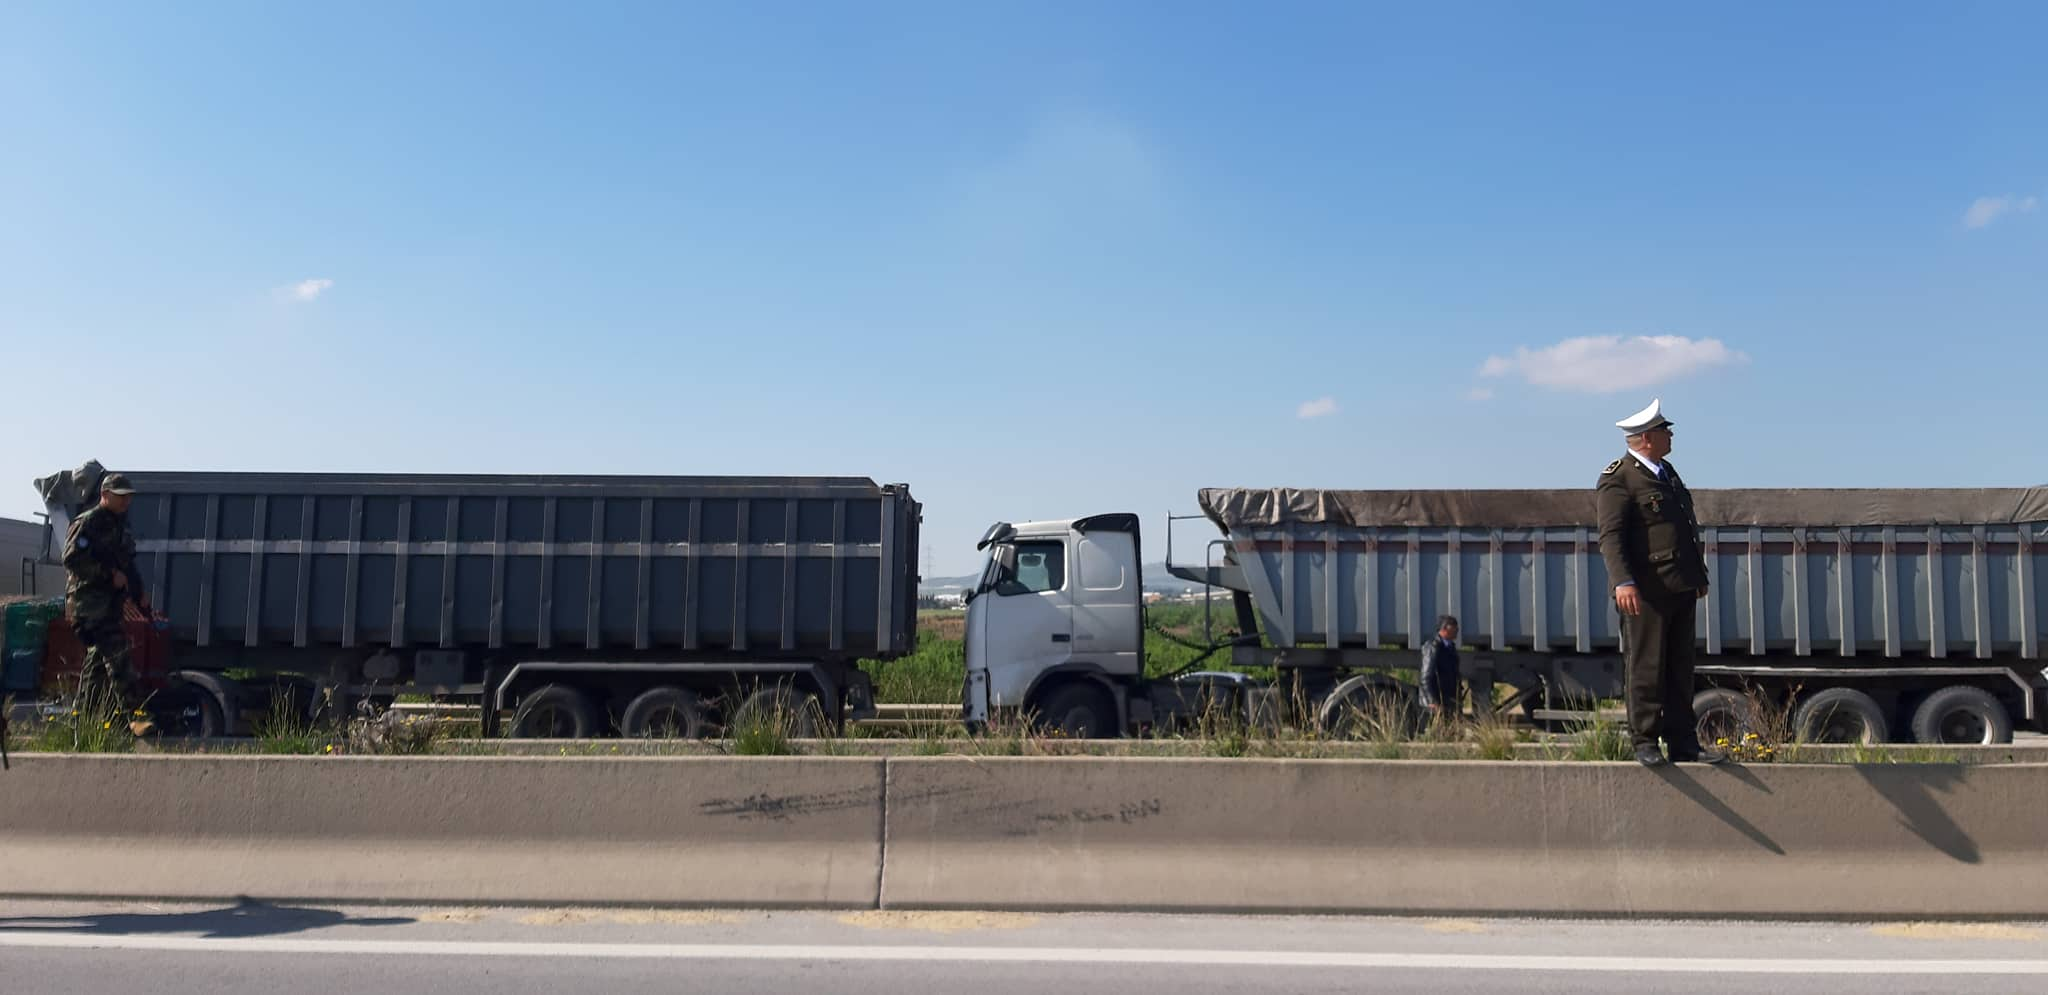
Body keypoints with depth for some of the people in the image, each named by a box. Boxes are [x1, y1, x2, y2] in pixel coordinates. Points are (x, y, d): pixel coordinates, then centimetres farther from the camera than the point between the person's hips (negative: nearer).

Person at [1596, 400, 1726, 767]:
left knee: (1680, 668, 11)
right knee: (1647, 668, -2)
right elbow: (1610, 535, -17)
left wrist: (1699, 574, 26)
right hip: (1646, 590, -9)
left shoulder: (1667, 472, 19)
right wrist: (1622, 581, -28)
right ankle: (1645, 742, 6)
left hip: (1680, 588, 9)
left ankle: (1683, 742, 17)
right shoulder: (1618, 479, -9)